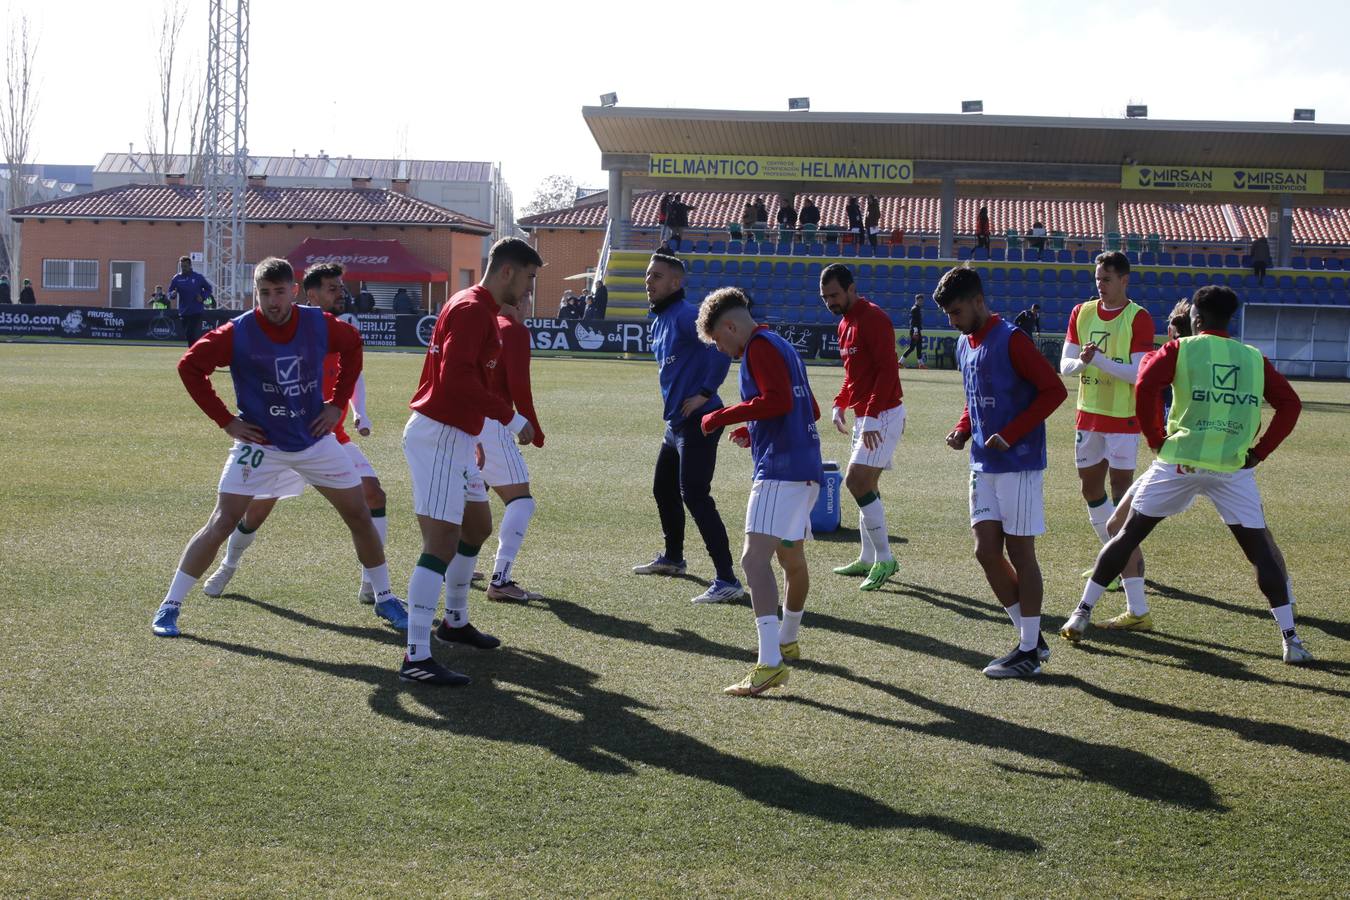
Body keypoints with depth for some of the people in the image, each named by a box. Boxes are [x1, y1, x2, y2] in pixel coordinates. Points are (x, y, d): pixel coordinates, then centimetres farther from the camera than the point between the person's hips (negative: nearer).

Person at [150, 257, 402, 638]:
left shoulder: (318, 324, -9)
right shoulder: (238, 333, -16)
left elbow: (353, 346, 11)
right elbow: (189, 366, -7)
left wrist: (338, 402, 4)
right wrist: (225, 421, -10)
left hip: (316, 439, 3)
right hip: (260, 443, -3)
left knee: (359, 515, 6)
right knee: (221, 523, -10)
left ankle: (384, 597, 25)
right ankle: (169, 607, 0)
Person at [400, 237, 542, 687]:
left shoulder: (481, 310, 17)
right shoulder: (471, 309, -16)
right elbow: (455, 378, -26)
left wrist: (478, 437, 22)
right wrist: (511, 418, -22)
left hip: (456, 437, 11)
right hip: (438, 436, -11)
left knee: (478, 525, 24)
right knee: (443, 543, -15)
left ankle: (455, 621, 40)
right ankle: (417, 657, -17)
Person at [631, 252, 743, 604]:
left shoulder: (685, 315, -15)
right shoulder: (659, 320, 15)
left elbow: (722, 345, -27)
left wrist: (705, 393, -23)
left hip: (698, 422, -10)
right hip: (675, 423, 10)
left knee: (695, 497, -15)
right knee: (663, 490, 23)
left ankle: (727, 581, -16)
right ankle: (672, 558, 43)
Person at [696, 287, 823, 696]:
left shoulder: (759, 345, -8)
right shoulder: (779, 344, 22)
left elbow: (778, 401, -22)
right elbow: (809, 409, 27)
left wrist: (722, 417, -14)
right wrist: (755, 432, 24)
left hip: (780, 467, -11)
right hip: (805, 467, 11)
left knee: (755, 557, -18)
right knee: (791, 558, 25)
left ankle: (771, 664, -28)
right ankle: (788, 640, 44)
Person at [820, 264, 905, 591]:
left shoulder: (873, 319, -15)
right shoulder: (846, 323, 15)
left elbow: (888, 370, -21)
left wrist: (871, 417, -25)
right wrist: (839, 405, 13)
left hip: (882, 416, -10)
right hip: (865, 416, 10)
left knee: (857, 481, -16)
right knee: (865, 485, 12)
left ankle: (885, 559, -10)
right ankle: (869, 560, 20)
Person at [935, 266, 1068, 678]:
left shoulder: (1010, 340, -14)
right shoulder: (965, 344, 12)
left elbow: (1054, 390, -16)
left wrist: (1010, 435, -20)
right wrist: (962, 431, 4)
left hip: (1019, 463, -8)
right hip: (984, 465, 8)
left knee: (1019, 553, -1)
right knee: (986, 551, 5)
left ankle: (1029, 652, 8)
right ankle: (1031, 639, 18)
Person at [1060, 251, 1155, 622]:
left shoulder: (1138, 319, -10)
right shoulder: (1081, 313, 8)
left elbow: (1138, 372, -16)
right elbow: (1065, 364, 5)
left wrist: (1098, 359, -26)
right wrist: (1081, 361, -17)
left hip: (1123, 419, -7)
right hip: (1089, 415, 7)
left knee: (1121, 497, -11)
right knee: (1090, 488, 17)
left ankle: (1137, 608, -14)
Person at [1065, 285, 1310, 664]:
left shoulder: (1181, 349, 3)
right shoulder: (1254, 358, 11)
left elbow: (1145, 386, -11)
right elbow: (1290, 403, 6)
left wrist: (1157, 440, -1)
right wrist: (1260, 451, 6)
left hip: (1180, 460, -1)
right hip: (1234, 466, 1)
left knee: (1128, 534, 11)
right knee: (1260, 550, 8)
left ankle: (1082, 612, 13)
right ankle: (1290, 638, 3)